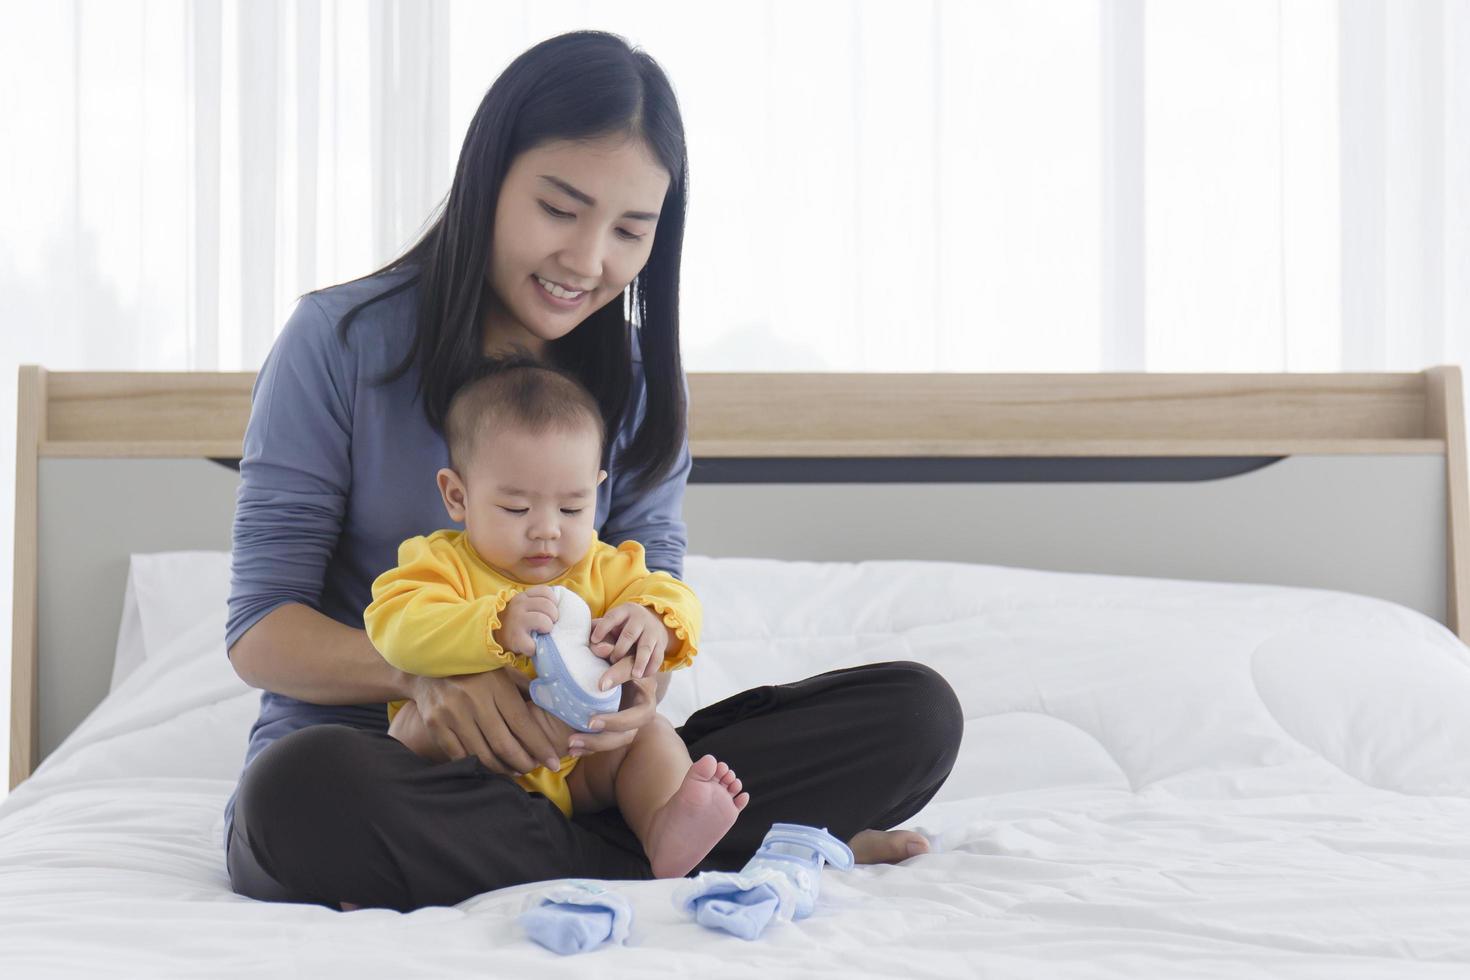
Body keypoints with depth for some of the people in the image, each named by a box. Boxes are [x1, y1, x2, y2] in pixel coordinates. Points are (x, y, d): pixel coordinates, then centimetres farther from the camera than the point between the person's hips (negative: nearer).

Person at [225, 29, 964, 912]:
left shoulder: (638, 384, 8)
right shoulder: (342, 341, -5)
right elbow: (260, 630, -9)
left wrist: (640, 681, -23)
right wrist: (422, 668, -30)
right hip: (369, 755, -2)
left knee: (915, 710, -11)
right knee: (304, 790, -42)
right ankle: (720, 856, -25)